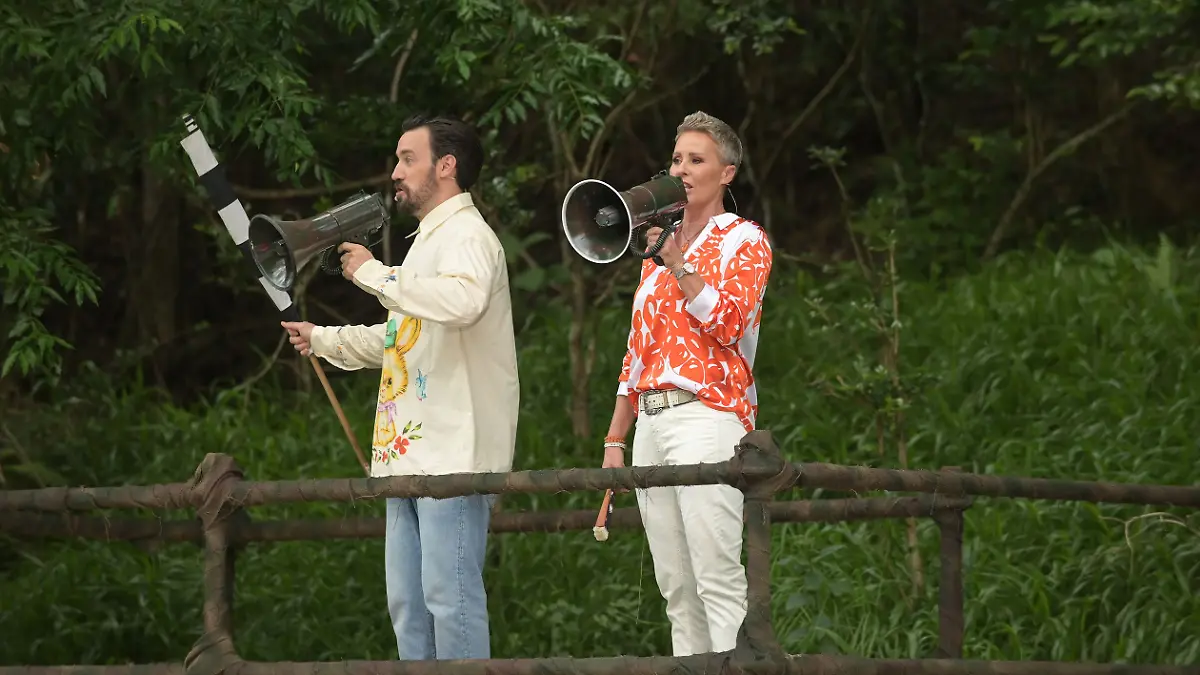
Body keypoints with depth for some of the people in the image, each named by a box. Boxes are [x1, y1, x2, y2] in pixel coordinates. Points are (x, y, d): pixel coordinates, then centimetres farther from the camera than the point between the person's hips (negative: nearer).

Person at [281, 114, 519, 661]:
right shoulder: (430, 240, 24)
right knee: (407, 602, 10)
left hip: (453, 454, -11)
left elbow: (464, 300, -33)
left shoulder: (467, 235, -9)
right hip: (410, 454, 11)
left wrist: (375, 275, -23)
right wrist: (322, 339, 33)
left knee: (450, 596, -12)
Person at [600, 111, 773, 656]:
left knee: (718, 581, -15)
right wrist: (615, 439, 18)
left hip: (707, 418, -7)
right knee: (675, 586, 2)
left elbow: (730, 321, -13)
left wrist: (678, 263, -14)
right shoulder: (659, 247, 24)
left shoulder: (744, 240, 4)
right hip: (650, 423, 7)